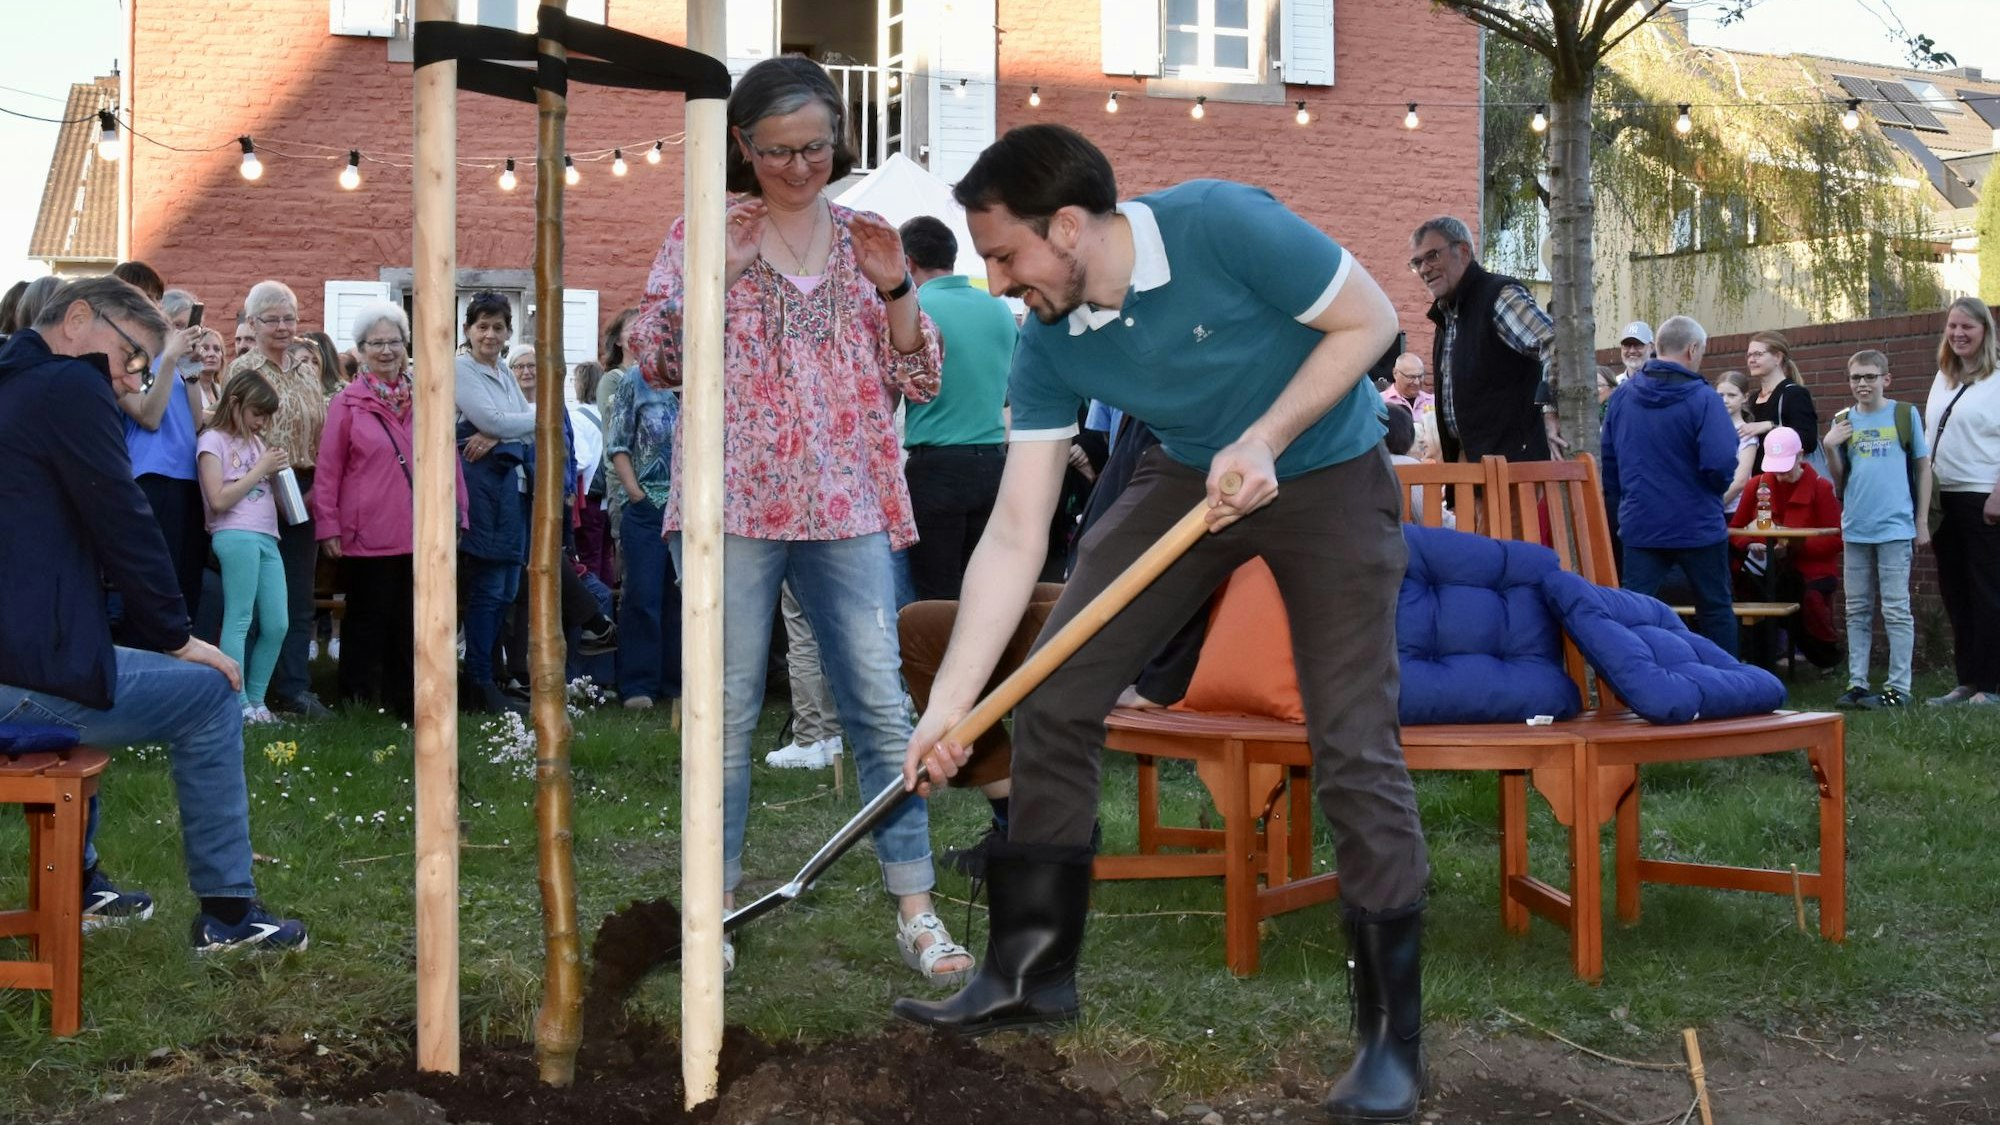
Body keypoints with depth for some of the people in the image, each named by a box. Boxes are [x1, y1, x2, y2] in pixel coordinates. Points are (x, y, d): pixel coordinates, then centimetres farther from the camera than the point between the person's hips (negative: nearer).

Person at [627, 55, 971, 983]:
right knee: (727, 708, 3)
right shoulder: (702, 233, 5)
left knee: (881, 704, -3)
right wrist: (714, 271, -15)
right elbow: (656, 361, -4)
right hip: (733, 501, -1)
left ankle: (915, 907, 4)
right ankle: (715, 899, 14)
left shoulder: (862, 236, 11)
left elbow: (919, 382, 10)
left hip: (847, 506, 2)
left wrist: (893, 286, -6)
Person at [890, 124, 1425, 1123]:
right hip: (1189, 475, 5)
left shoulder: (1223, 225, -30)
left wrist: (1265, 439, -26)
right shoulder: (1049, 346, -15)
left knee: (1354, 749, -13)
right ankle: (1032, 970, 13)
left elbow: (1369, 320, -17)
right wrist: (949, 703, -19)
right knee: (1051, 701, -2)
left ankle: (1391, 1036, -1)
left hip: (1327, 471, -5)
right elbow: (1015, 535, -14)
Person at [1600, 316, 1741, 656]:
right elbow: (1721, 463, -22)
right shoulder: (1702, 399, -14)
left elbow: (1607, 458, 9)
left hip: (1640, 526, 3)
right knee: (1715, 610, 12)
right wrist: (1716, 489, 0)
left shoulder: (1622, 396, 2)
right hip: (1697, 526, -3)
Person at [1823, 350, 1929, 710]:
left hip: (1895, 527, -4)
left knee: (1896, 609, -2)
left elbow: (1923, 467, 4)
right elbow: (1839, 482, 11)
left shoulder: (1905, 414, 1)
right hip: (1855, 528, 4)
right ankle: (1857, 684, 13)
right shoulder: (1843, 421, 9)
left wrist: (1922, 520, 0)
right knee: (1857, 610, 8)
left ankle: (1899, 687, 0)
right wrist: (1829, 449, -6)